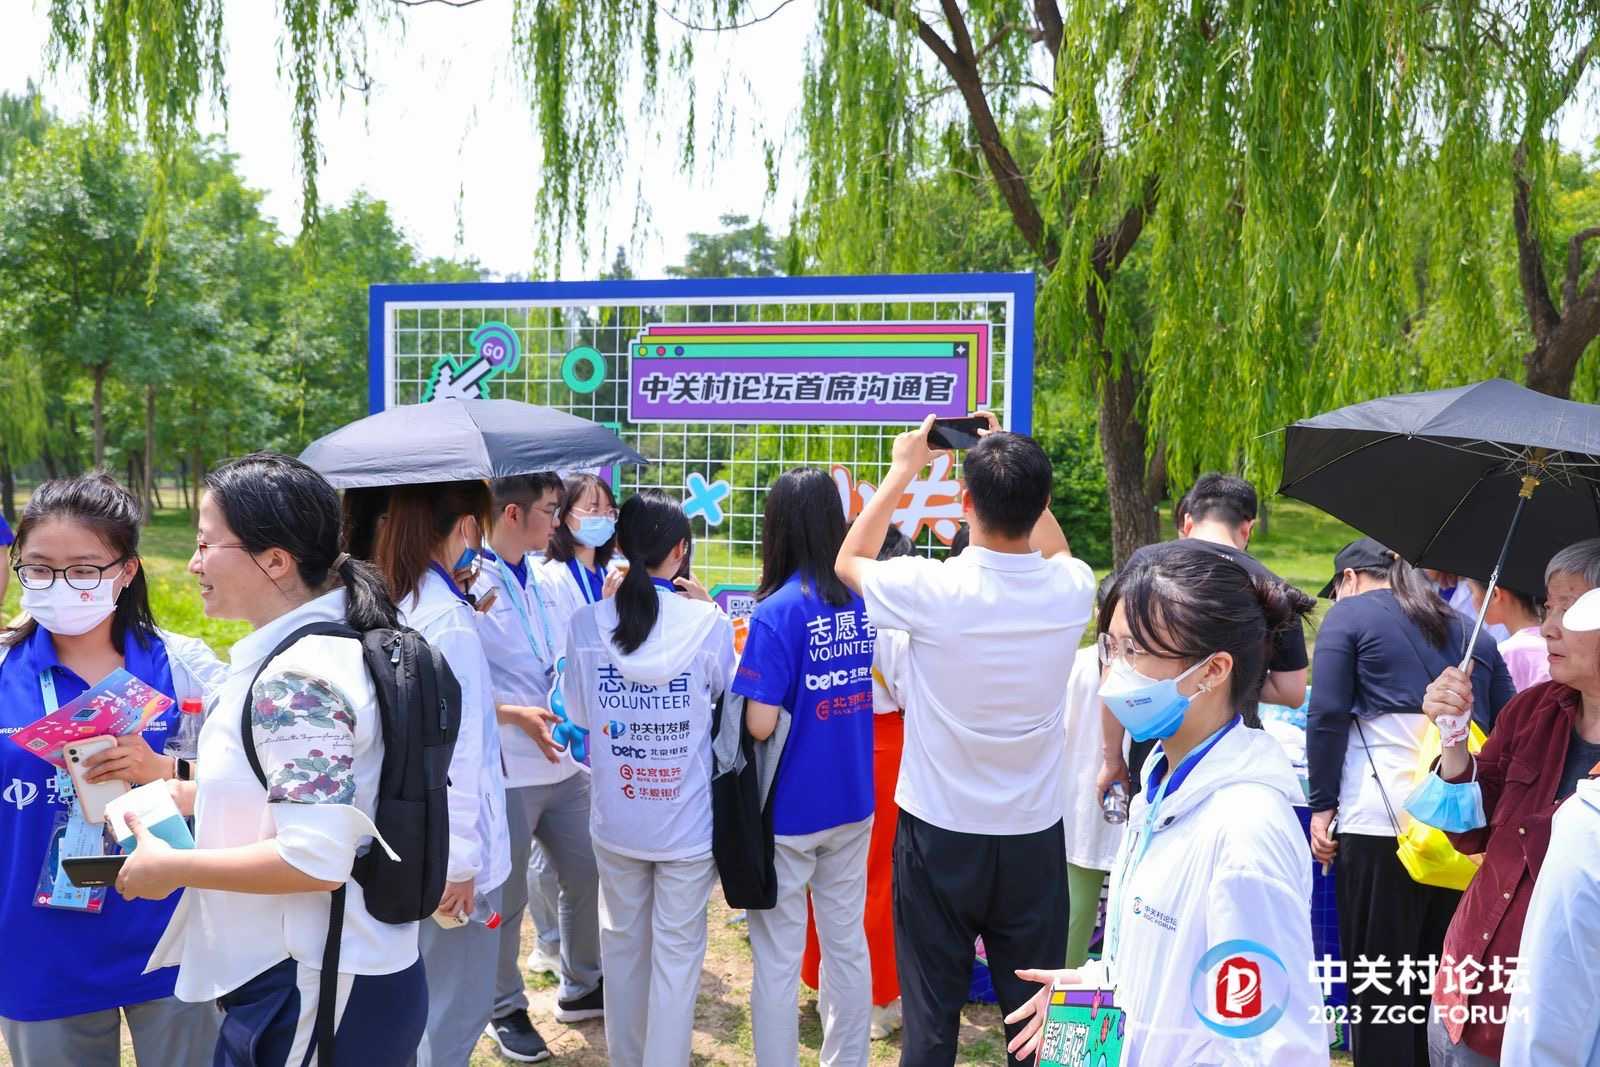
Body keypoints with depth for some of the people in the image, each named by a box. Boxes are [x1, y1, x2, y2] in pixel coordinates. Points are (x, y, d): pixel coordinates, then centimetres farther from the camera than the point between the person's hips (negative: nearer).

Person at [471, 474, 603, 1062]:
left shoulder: (540, 579, 8)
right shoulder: (470, 583, -15)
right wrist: (516, 715, -23)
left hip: (564, 762, 7)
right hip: (506, 770, -7)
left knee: (586, 877, 16)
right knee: (507, 898, 9)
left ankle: (580, 988, 36)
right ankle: (507, 1009, 29)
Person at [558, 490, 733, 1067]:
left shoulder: (587, 623, -9)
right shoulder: (708, 624, -17)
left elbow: (578, 713, 3)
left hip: (615, 817, 3)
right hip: (687, 819, -3)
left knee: (622, 939, 22)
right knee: (678, 949, 11)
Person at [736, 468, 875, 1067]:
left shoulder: (778, 611, -20)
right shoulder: (866, 601, -2)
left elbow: (759, 725, -22)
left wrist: (742, 687, -3)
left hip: (789, 809, -5)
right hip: (852, 801, 6)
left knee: (777, 956, 9)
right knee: (846, 941, 19)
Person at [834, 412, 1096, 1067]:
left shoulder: (933, 589, -19)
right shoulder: (1071, 590, -10)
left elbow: (849, 560, 3)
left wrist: (903, 470, 9)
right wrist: (1016, 466, 13)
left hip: (939, 835, -2)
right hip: (1035, 836, 3)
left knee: (931, 1012, 11)